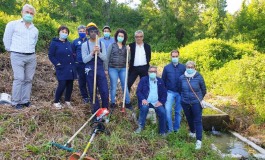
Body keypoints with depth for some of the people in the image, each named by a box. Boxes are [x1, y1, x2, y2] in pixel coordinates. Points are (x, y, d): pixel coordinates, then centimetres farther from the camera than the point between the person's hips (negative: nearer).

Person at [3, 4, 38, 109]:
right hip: (17, 56, -4)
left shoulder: (35, 29, 14)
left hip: (31, 57, 5)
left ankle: (25, 101, 13)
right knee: (19, 79, -10)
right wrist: (11, 50, 7)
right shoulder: (13, 24, 1)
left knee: (28, 79, 5)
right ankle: (16, 102, 0)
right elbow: (6, 38, 4)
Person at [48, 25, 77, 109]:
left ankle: (67, 101, 24)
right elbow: (51, 56, -3)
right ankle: (56, 102, 8)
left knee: (70, 85, 7)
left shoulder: (68, 43, 13)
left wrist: (73, 63, 11)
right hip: (61, 69, -5)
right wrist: (57, 63, -11)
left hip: (71, 68, 6)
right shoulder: (54, 43, -2)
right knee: (62, 85, -12)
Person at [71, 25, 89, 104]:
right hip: (80, 65, 1)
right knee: (82, 82, 8)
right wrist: (75, 62, 4)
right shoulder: (75, 41, 5)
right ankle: (85, 97, 21)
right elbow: (73, 53, 10)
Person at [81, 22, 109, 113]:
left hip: (100, 69, 1)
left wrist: (99, 53, -17)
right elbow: (84, 60, -8)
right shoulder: (84, 45, -1)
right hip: (90, 71, -1)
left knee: (105, 91, 0)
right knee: (92, 92, 7)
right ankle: (96, 112, 22)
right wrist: (92, 53, -20)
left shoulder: (101, 44, 5)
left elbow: (105, 58, 0)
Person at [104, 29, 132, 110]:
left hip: (123, 69, 2)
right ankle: (112, 103, 15)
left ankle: (128, 102, 13)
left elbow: (128, 60, 8)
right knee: (113, 86, 3)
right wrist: (106, 68, -4)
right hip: (113, 69, -2)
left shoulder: (125, 47, 11)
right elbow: (107, 57, 1)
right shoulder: (112, 45, 3)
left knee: (125, 86, 3)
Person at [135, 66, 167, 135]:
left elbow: (164, 93, 11)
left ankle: (163, 132, -4)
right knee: (144, 107, -34)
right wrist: (143, 99, -18)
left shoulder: (160, 81, 13)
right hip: (146, 101, -2)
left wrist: (161, 102, -6)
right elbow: (138, 91, -1)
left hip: (156, 102, 2)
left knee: (162, 112, -23)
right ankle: (140, 126, -16)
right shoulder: (143, 79, 5)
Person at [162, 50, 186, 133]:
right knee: (167, 110, -11)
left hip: (180, 93, 0)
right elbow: (163, 81, 7)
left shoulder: (183, 67, 0)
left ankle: (176, 128, 22)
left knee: (178, 111, 8)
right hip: (170, 92, 0)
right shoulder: (166, 68, 2)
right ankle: (170, 128, 2)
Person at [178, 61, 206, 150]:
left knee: (198, 121, -2)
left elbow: (203, 90, 2)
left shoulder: (199, 77, -12)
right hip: (185, 102, 3)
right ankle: (192, 131, 48)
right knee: (189, 119, 20)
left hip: (196, 103, -3)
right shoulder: (181, 78, -5)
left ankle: (199, 140, 3)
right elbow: (180, 89, 11)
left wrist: (199, 98, 12)